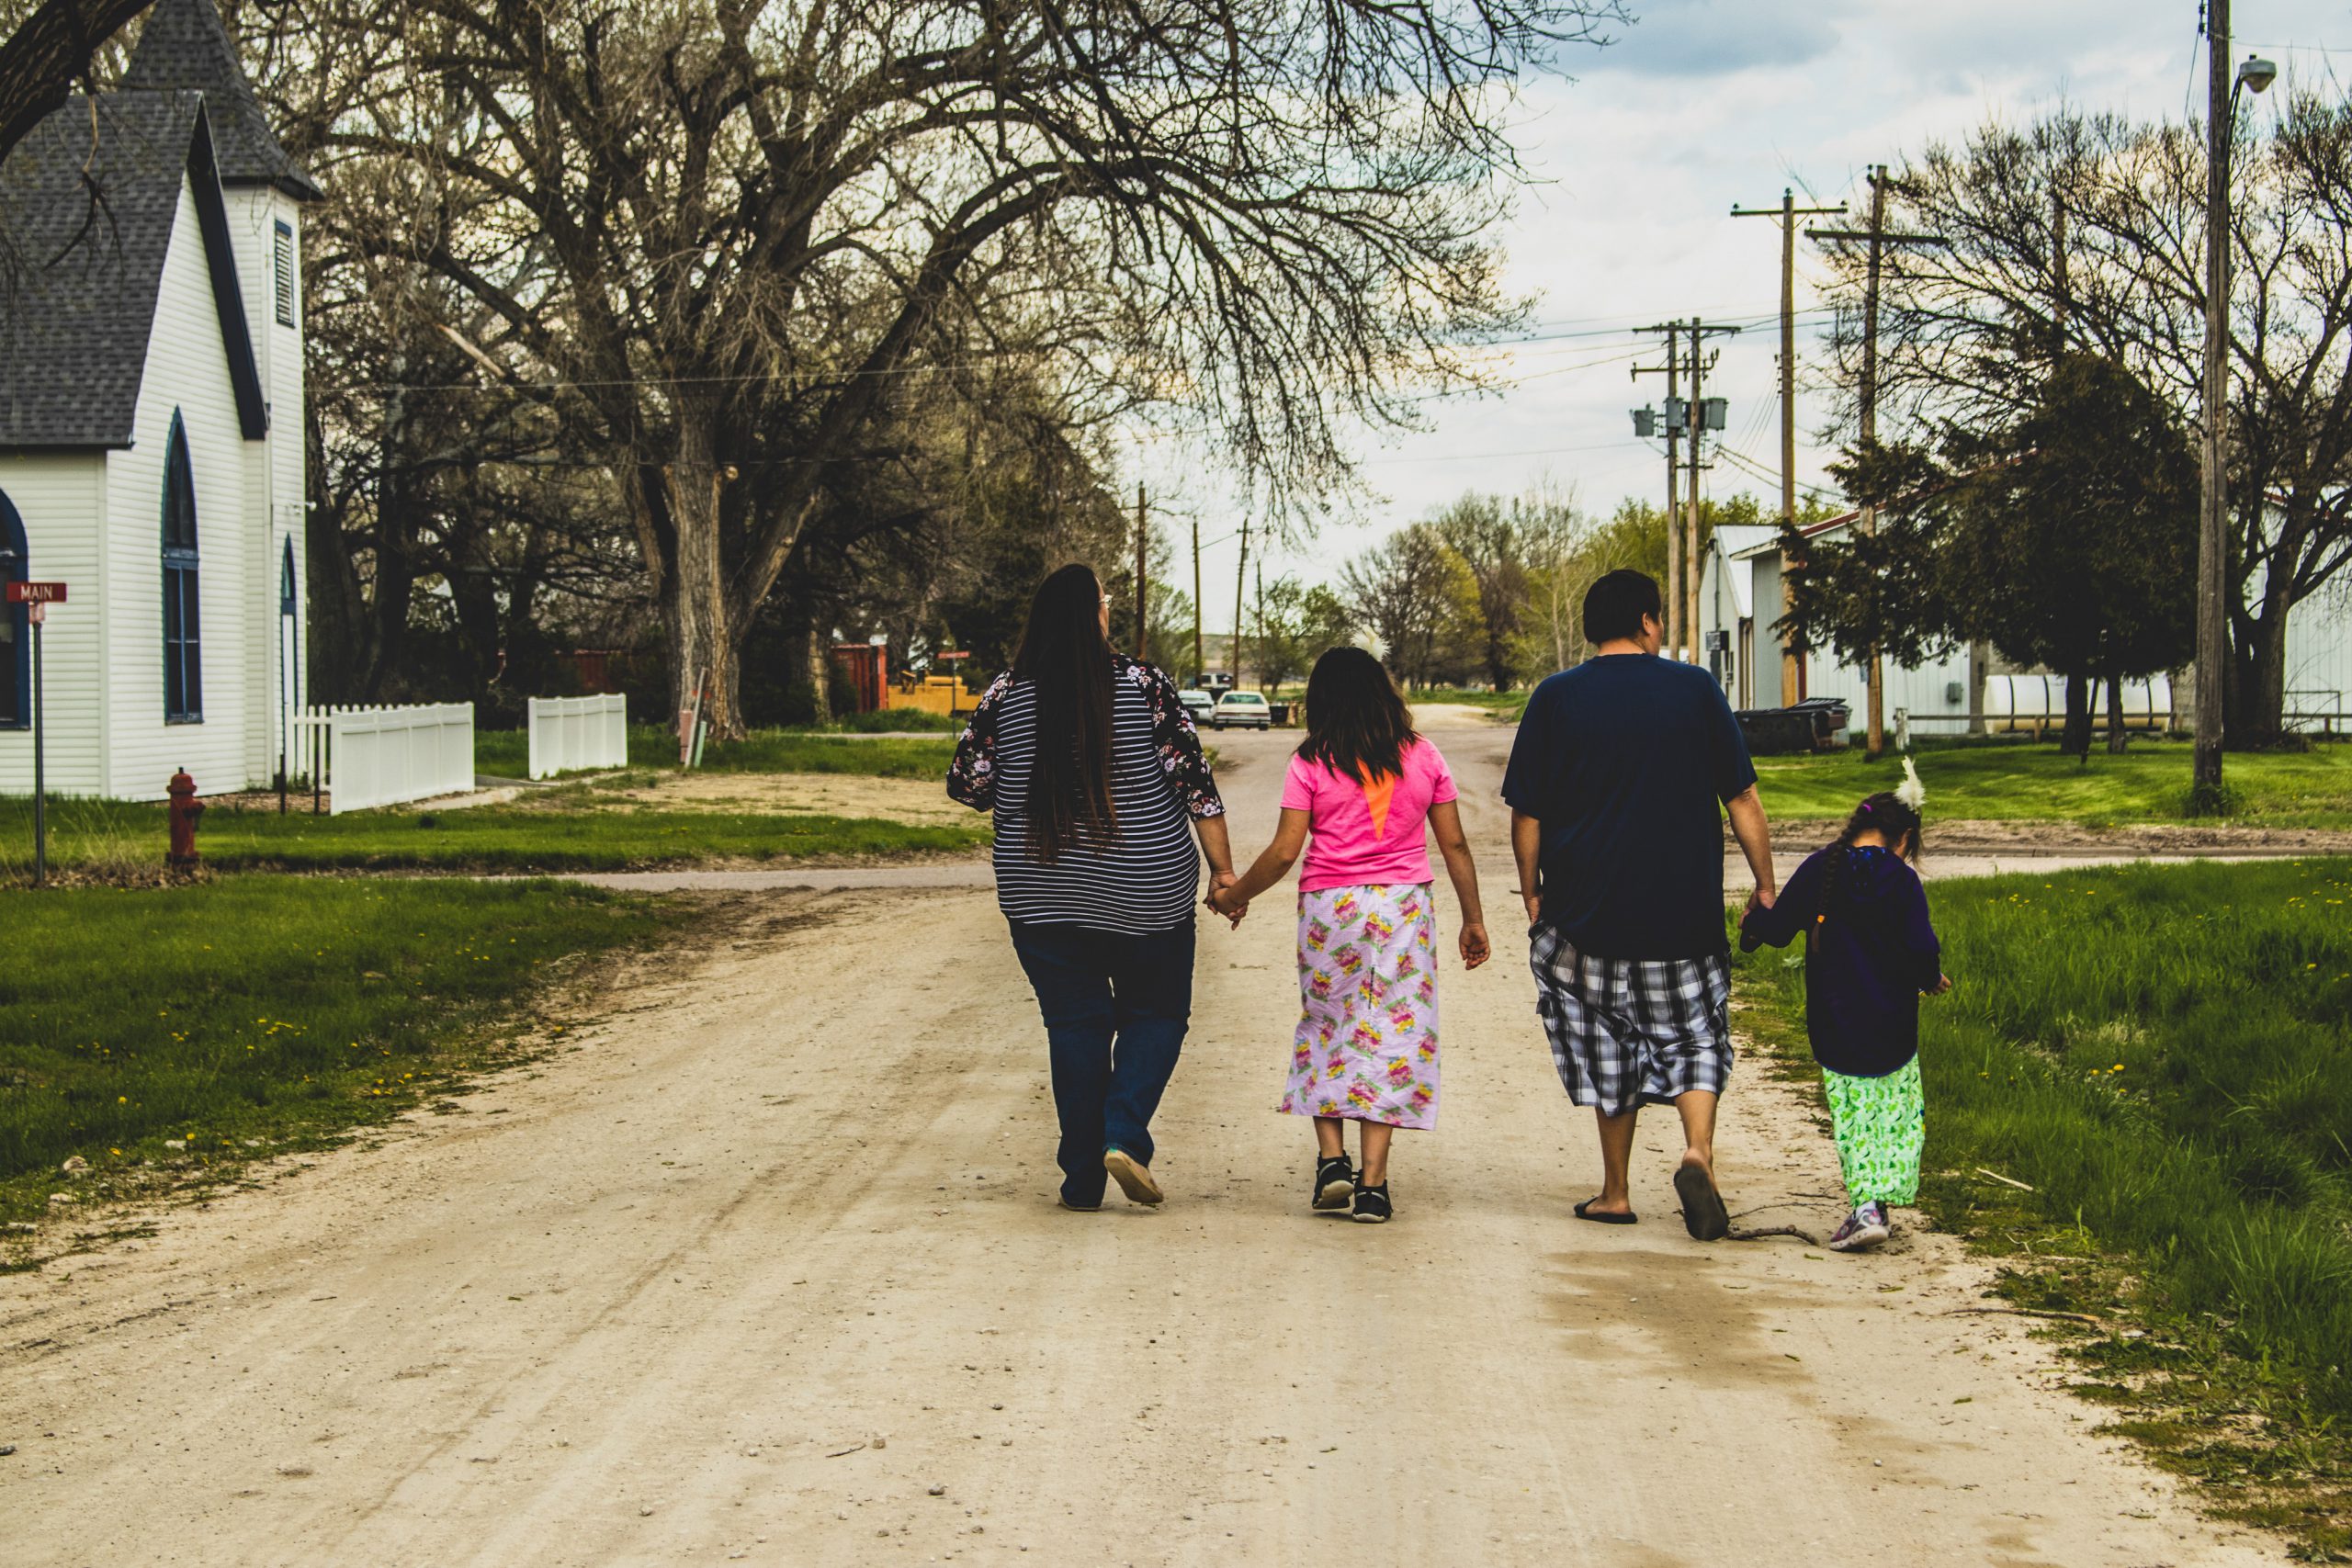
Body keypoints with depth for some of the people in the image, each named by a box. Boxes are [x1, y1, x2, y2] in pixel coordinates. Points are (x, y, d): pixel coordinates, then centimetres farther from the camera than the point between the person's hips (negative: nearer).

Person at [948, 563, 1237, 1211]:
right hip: (1144, 891, -2)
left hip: (1042, 898, 2)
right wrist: (1223, 869, -1)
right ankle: (1124, 1134, -6)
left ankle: (1083, 1179, 10)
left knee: (1075, 1024, 10)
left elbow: (967, 783, 1)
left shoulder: (1005, 696, -3)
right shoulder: (1143, 685, -8)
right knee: (1155, 1012, 14)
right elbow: (1193, 779, -8)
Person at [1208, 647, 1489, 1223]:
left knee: (1325, 1028, 15)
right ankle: (1373, 1183, -1)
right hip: (1403, 908, 1)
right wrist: (1473, 919, 14)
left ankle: (1331, 1158, 4)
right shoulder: (1423, 759, 4)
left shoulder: (1312, 764, -4)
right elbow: (1454, 845, 5)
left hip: (1329, 908, -1)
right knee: (1391, 1035, 3)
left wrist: (1236, 893, 9)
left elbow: (1284, 852, -7)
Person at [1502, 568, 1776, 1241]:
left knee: (1608, 1047, 14)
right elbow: (1742, 799, 0)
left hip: (1587, 909, 1)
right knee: (1693, 1037, 12)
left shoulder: (1555, 699, -2)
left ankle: (1616, 1193, 19)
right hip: (1685, 910, 0)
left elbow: (1526, 814, 0)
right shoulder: (1695, 689, -2)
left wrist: (1532, 893, 12)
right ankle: (1697, 1151, -13)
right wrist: (1765, 884, 9)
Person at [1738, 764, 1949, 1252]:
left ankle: (1866, 1208, -3)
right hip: (1891, 1026, -1)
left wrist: (1752, 924, 21)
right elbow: (1921, 947, -9)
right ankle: (1877, 1204, 5)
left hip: (1833, 1028, 1)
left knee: (1852, 1117, 8)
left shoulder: (1819, 869, -3)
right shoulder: (1901, 880, -8)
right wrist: (1931, 979, 13)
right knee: (1894, 1114, 13)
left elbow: (1778, 927, -2)